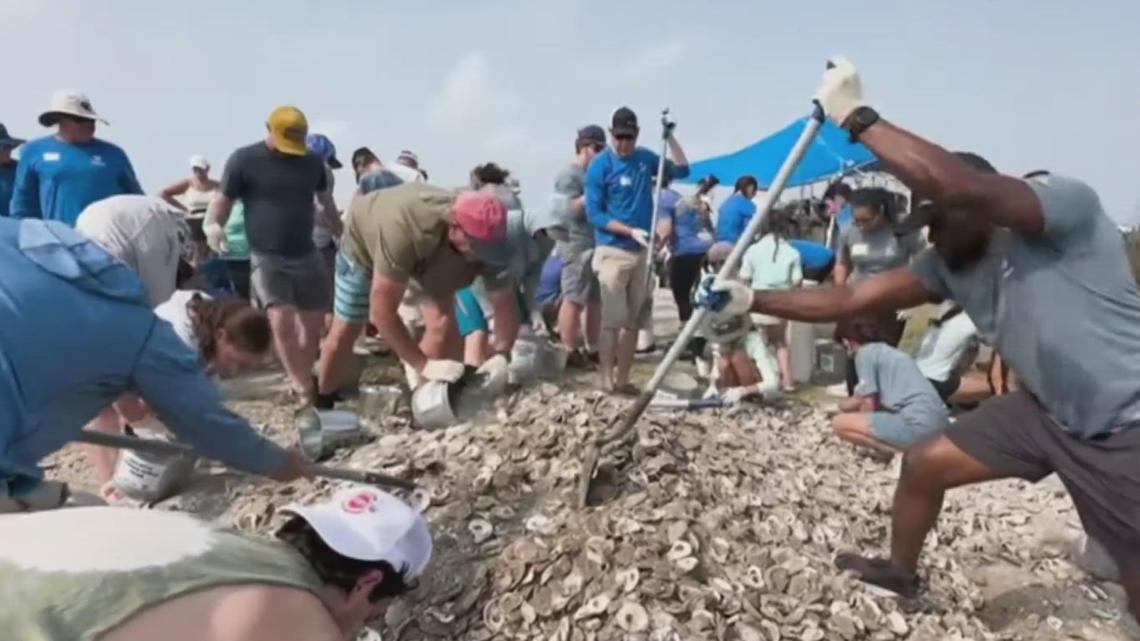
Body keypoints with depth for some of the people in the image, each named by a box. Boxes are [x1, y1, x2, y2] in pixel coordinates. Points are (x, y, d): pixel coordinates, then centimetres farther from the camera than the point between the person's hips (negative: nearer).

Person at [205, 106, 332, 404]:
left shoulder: (313, 161, 6)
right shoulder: (243, 160, -4)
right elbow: (224, 199, -1)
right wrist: (213, 224, -18)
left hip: (306, 255, 4)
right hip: (266, 257, -4)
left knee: (313, 322, 6)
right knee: (281, 318, -18)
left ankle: (305, 380, 23)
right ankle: (304, 387, -10)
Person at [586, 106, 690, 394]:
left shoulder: (646, 158, 9)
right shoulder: (600, 165, -7)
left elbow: (681, 170, 16)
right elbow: (594, 213, -10)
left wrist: (670, 137, 3)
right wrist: (631, 230, -18)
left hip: (642, 251, 5)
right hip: (613, 252, -5)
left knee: (634, 320, 8)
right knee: (612, 320, -7)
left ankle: (623, 379, 17)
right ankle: (607, 379, 3)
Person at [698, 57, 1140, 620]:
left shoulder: (1065, 202, -26)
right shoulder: (947, 267, -6)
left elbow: (960, 188, -46)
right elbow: (845, 301, -8)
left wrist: (856, 116, -41)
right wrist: (747, 300, -14)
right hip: (1047, 408, 7)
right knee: (923, 464, 9)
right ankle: (900, 570, 35)